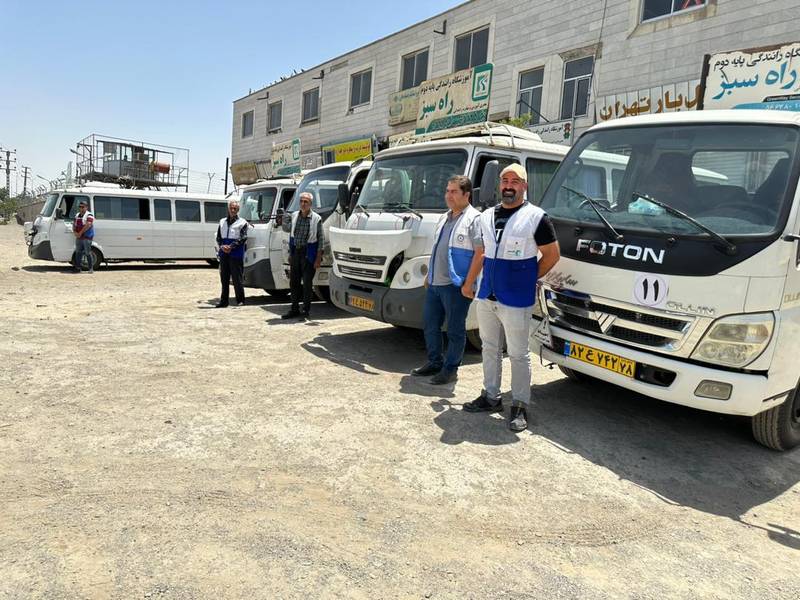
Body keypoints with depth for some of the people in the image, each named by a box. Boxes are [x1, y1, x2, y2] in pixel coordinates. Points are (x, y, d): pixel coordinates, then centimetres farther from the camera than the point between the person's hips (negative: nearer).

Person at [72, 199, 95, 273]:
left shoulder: (89, 215, -6)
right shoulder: (77, 215, 18)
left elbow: (88, 225, -18)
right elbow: (74, 225, 17)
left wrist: (80, 233, -17)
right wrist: (75, 232, -2)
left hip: (87, 237, -7)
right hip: (78, 238, 7)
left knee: (88, 253, -7)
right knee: (78, 253, 8)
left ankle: (91, 268, -1)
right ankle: (78, 268, 13)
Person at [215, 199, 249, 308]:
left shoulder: (242, 222, 1)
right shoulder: (222, 221, 16)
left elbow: (242, 239, -9)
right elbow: (218, 237, 14)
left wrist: (231, 247, -18)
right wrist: (222, 246, -6)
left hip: (236, 254, -5)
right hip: (224, 254, 5)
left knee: (237, 279, -4)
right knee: (224, 279, 9)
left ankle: (240, 301, 5)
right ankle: (224, 301, 16)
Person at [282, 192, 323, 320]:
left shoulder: (316, 218, -6)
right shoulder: (294, 216, 8)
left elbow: (321, 239, -5)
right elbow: (291, 235, 16)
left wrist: (318, 259, -10)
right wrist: (290, 253, 12)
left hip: (308, 254, -5)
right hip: (295, 253, 5)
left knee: (307, 283, -2)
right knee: (294, 282, 9)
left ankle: (306, 310, 7)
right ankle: (294, 309, 19)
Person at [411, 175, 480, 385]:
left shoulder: (474, 219, -11)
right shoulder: (444, 218, 17)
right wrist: (429, 275, 22)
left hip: (456, 286, -9)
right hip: (435, 283, 9)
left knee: (455, 330, 4)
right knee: (430, 325, 16)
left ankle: (450, 368, 16)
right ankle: (434, 362, 32)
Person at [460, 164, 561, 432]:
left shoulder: (536, 217, -7)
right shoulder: (487, 216, 11)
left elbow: (552, 255, -3)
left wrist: (528, 279, 0)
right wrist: (468, 283, 18)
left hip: (516, 301, -6)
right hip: (486, 297, 6)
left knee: (518, 354, 2)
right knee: (490, 349, 16)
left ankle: (520, 406, 14)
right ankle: (491, 397, 29)